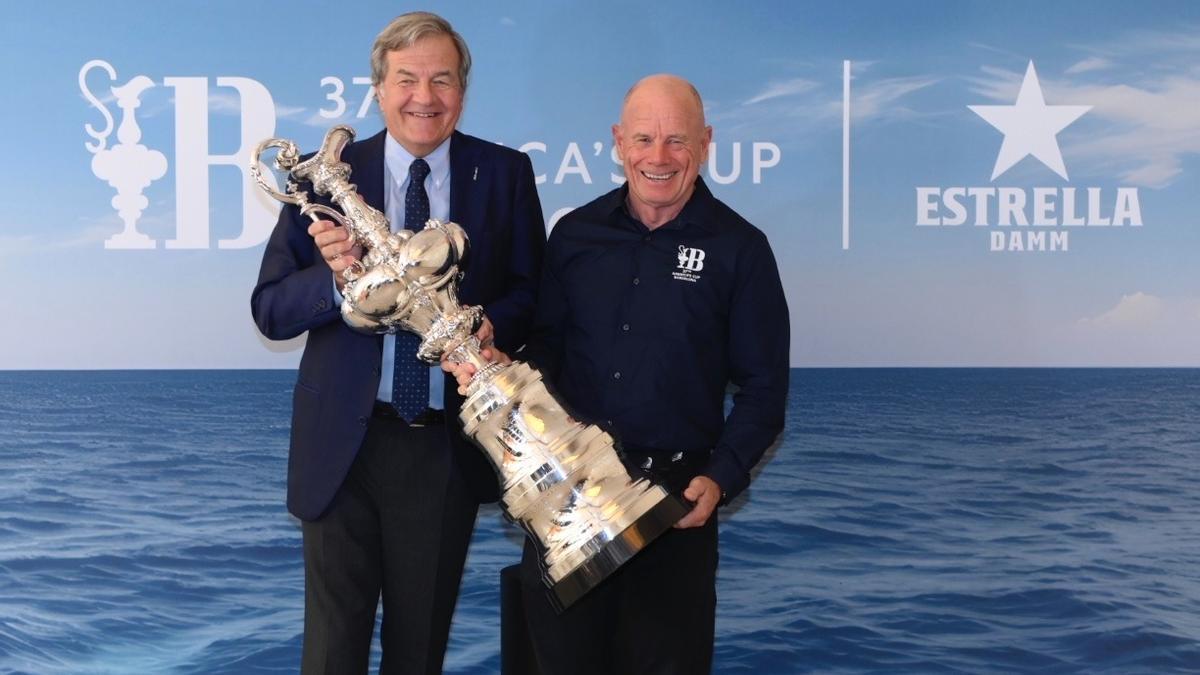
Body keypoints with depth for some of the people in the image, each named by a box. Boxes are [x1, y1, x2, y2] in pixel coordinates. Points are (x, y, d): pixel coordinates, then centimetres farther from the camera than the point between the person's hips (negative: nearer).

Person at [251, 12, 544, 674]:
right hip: (343, 441, 0)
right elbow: (270, 309, -3)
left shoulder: (505, 173, 0)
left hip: (450, 447, 1)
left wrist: (492, 325, -21)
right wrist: (336, 277, -23)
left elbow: (533, 292, 2)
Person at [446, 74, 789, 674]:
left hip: (675, 495, -2)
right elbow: (547, 345, 11)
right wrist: (503, 368, -11)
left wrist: (721, 478, -13)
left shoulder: (739, 248, -4)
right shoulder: (574, 233, 5)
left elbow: (763, 387, -2)